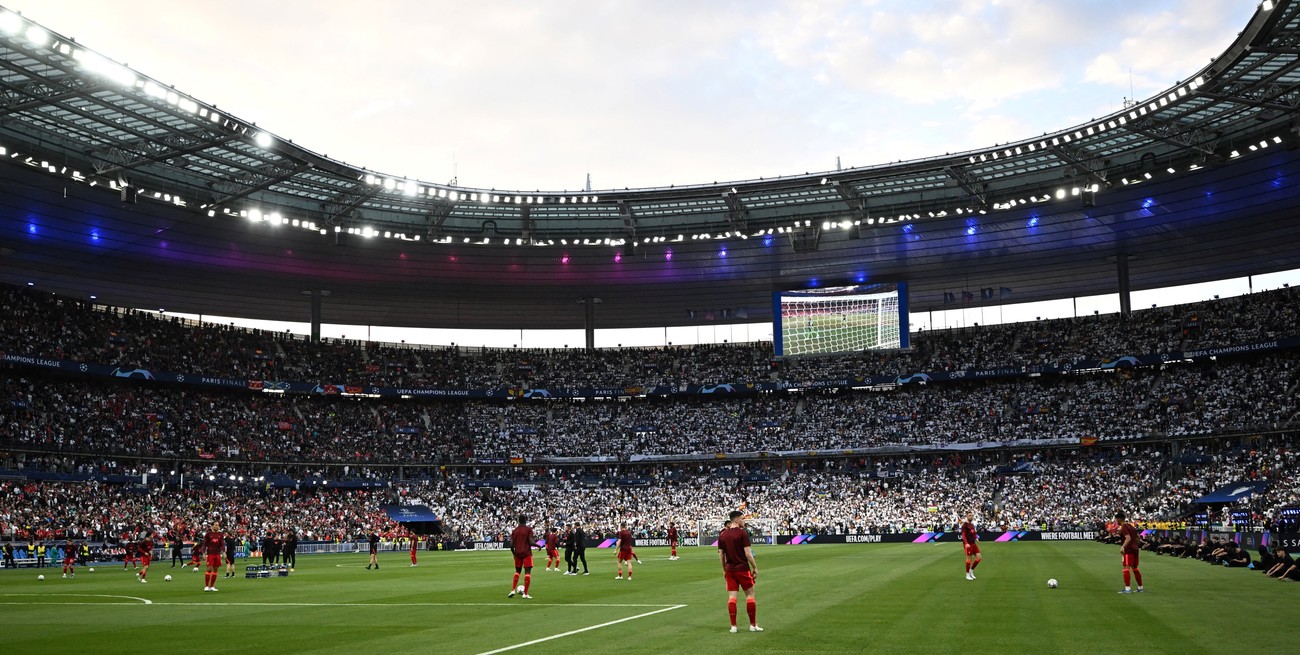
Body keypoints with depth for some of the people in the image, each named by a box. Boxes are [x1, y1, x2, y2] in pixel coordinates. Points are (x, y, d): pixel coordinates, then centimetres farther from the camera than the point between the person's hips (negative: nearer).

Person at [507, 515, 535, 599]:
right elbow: (531, 542, -15)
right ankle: (525, 593, -7)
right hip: (527, 553, -4)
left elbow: (511, 544, 1)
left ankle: (513, 591, 8)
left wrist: (514, 553, 16)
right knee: (527, 572, -2)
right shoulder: (529, 529, -5)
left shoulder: (514, 530, 6)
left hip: (517, 553, 4)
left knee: (517, 571, 19)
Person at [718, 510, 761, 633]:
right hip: (743, 568, -5)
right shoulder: (742, 532, -10)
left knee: (731, 596, 5)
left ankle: (733, 626, 4)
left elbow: (721, 554, 9)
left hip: (729, 569, 5)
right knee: (750, 595, 6)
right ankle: (753, 625, 10)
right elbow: (747, 552, -13)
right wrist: (755, 567, -4)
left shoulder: (722, 535, 6)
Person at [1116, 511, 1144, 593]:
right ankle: (1140, 587, 24)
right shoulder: (1130, 525, 16)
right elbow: (1138, 537, 22)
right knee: (1135, 568, 18)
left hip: (1128, 550, -10)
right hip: (1135, 549, 10)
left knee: (1126, 568, -14)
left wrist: (1123, 546, -37)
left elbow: (1128, 538, -26)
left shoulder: (1124, 527, -13)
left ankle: (1127, 589, -21)